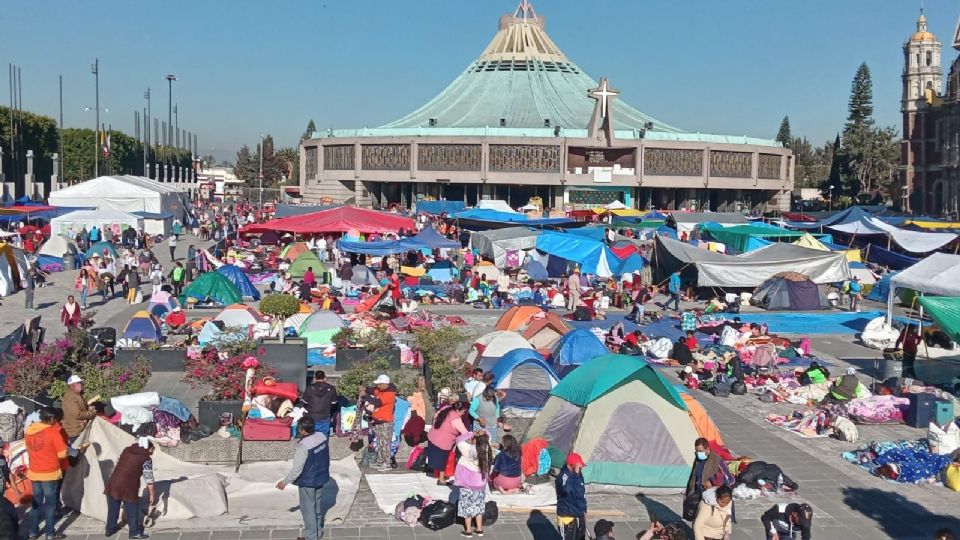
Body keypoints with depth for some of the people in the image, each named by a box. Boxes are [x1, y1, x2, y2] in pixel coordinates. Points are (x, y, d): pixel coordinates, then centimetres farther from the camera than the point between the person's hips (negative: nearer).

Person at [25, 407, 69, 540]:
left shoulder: (28, 431, 1)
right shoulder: (53, 433, -18)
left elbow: (29, 449, 14)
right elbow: (63, 454, -15)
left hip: (34, 472, 5)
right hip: (50, 473, -5)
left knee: (36, 501, 17)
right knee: (50, 502, 5)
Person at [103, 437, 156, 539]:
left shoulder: (126, 450, 13)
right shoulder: (146, 458, -4)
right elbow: (149, 479, -5)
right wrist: (152, 494, 1)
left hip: (113, 483, 6)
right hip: (128, 487, -6)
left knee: (112, 508, 21)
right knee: (132, 510, 9)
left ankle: (110, 529, 34)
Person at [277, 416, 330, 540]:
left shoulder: (303, 446, -29)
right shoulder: (322, 436, -7)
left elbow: (297, 469, -24)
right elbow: (327, 456, 7)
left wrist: (285, 482, -11)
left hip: (307, 481, -7)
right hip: (321, 477, 8)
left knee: (308, 509, 8)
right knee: (318, 505, 22)